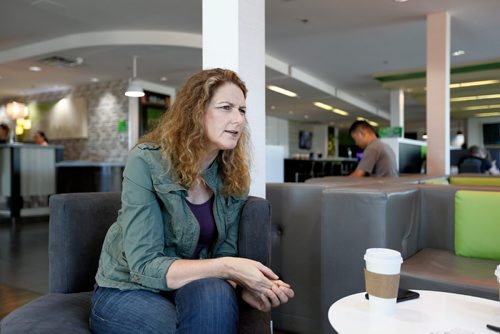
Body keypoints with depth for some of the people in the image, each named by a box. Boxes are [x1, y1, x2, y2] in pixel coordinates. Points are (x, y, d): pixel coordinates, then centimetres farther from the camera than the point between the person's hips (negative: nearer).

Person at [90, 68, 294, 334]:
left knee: (215, 293, -32)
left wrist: (245, 286, -25)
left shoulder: (233, 177, -4)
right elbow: (144, 267, -23)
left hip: (193, 289, 4)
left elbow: (224, 255, -3)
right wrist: (227, 268, -33)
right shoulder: (146, 162, -20)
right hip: (126, 291, -3)